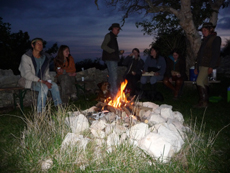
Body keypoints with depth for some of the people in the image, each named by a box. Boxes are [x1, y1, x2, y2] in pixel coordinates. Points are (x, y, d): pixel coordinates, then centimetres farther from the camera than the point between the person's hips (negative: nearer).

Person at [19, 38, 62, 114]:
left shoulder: (45, 57, 11)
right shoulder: (26, 57, -7)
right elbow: (27, 74, -17)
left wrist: (48, 81, -6)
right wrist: (41, 81, -25)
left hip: (42, 81, 5)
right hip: (30, 82, -5)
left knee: (54, 85, -24)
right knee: (44, 87, -34)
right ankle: (40, 112, -31)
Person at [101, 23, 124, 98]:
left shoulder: (113, 37, 23)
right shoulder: (109, 36, -5)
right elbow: (103, 46, -18)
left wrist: (119, 52, 12)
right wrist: (112, 51, -20)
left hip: (114, 59, 10)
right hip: (110, 59, -10)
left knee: (112, 77, 12)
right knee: (114, 77, -13)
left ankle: (112, 92, 19)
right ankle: (115, 93, -11)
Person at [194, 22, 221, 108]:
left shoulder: (216, 39, -5)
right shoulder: (205, 40, 20)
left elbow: (216, 54, -14)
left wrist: (211, 67, -22)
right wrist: (196, 67, 20)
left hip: (207, 66, -8)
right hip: (201, 65, 9)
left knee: (199, 82, -16)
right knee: (204, 83, 10)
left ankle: (203, 102, -10)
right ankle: (205, 101, 16)